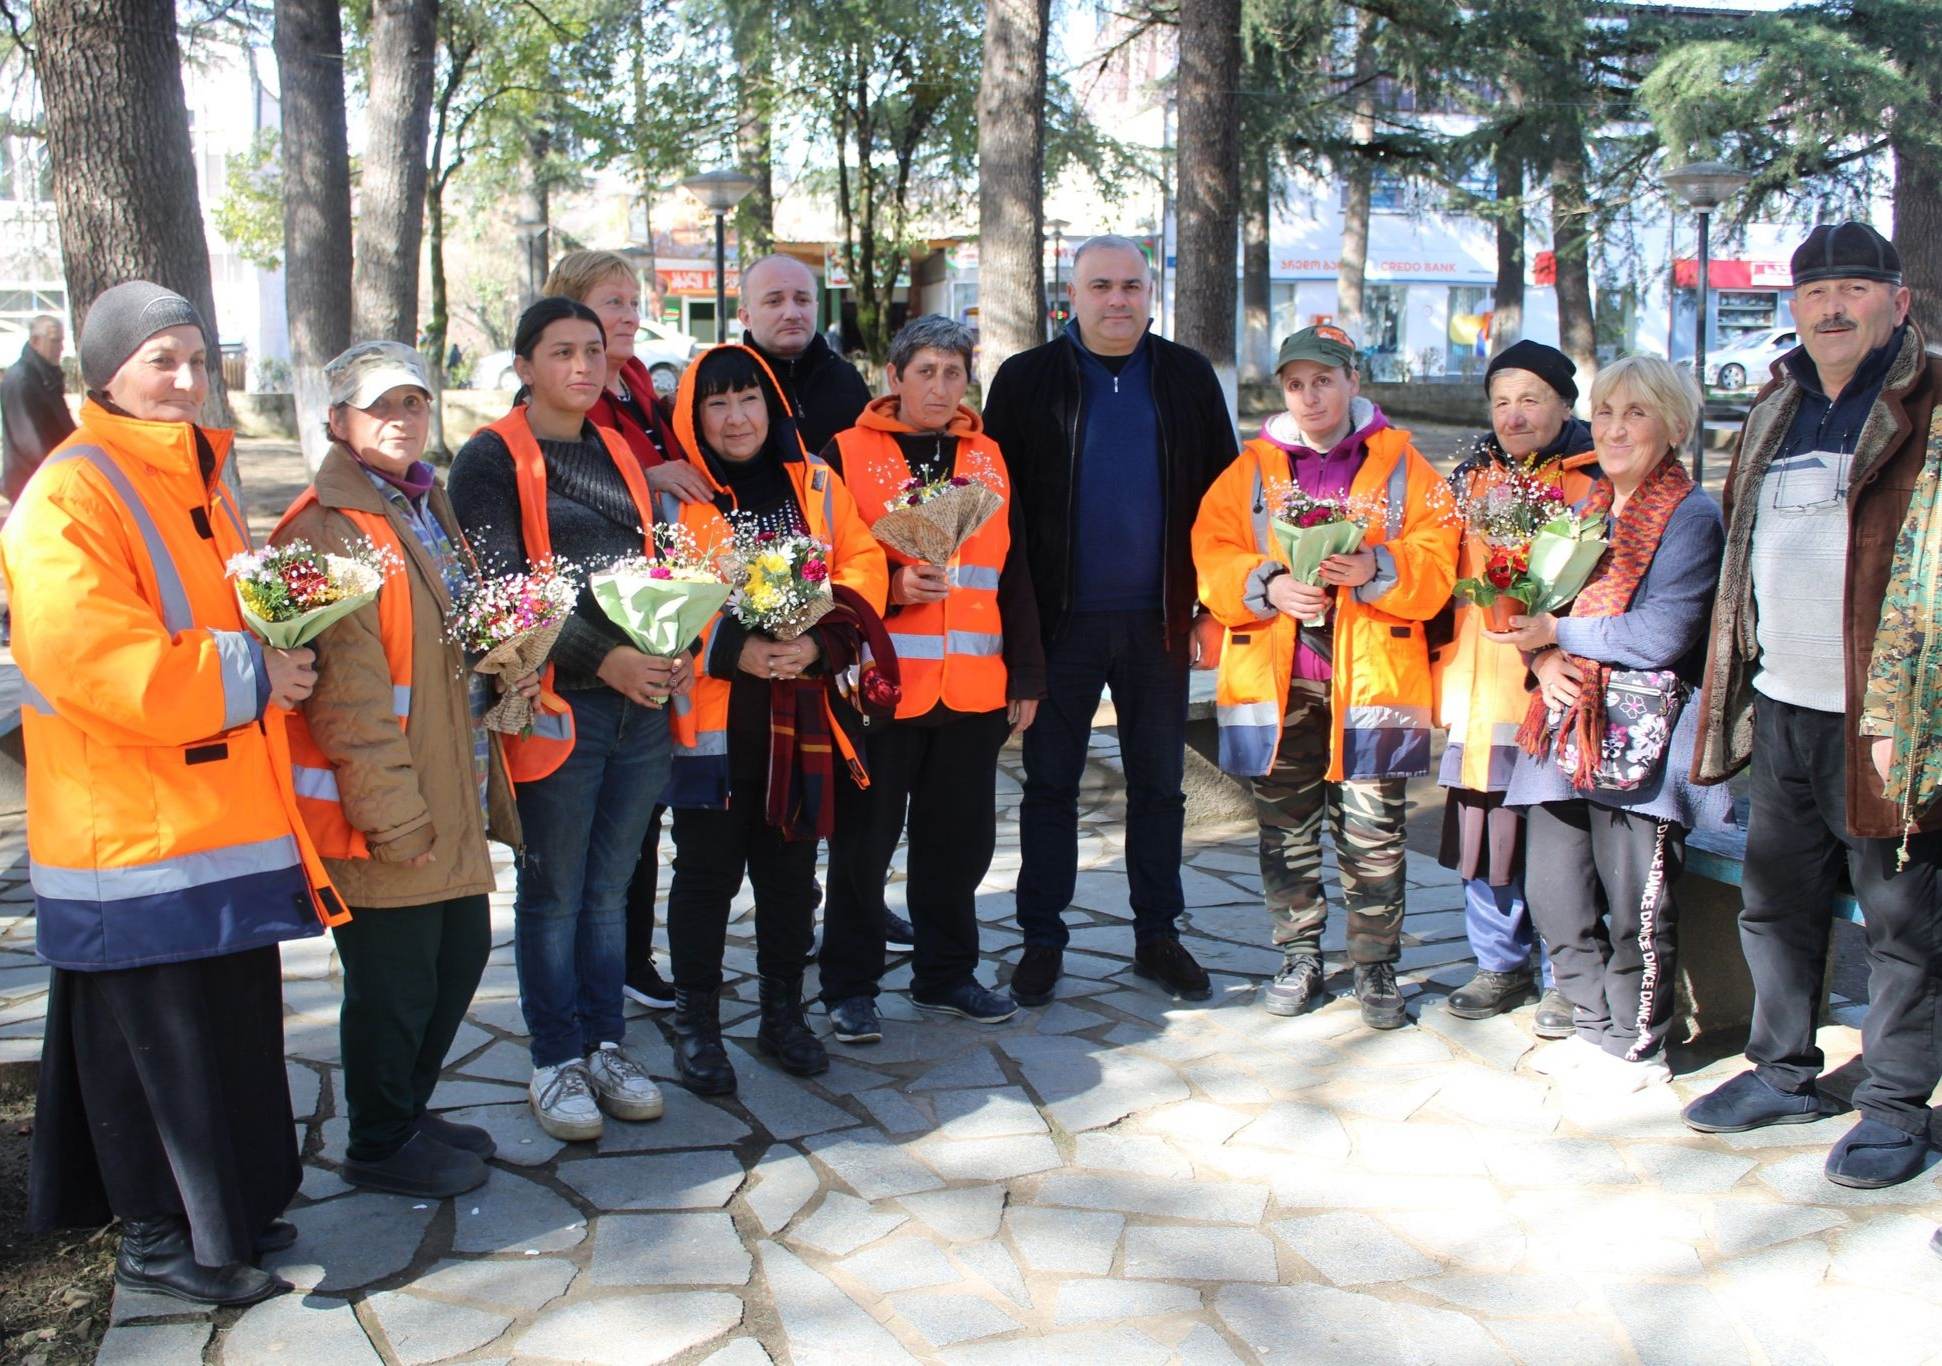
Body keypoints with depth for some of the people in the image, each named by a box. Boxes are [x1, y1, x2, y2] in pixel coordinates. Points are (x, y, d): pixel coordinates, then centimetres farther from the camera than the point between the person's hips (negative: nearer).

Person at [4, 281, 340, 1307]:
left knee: (234, 1023, 16)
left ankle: (227, 1209, 31)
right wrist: (249, 673, -17)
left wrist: (273, 661, 8)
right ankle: (160, 1238, 18)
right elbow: (93, 660, -25)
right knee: (159, 1039, 2)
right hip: (135, 829, -9)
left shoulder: (198, 480, 15)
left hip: (223, 812, 9)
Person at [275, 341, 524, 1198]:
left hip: (452, 794, 9)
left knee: (461, 953, 18)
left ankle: (409, 1111, 37)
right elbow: (346, 685, -20)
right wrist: (391, 808, -21)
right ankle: (381, 1146, 24)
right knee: (394, 980, 4)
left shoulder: (426, 505, 15)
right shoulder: (328, 527, -15)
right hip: (380, 809, -9)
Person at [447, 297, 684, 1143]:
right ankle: (556, 1061, 19)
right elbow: (504, 587, -13)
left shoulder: (621, 453, 15)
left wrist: (679, 647, -4)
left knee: (611, 888, 13)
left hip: (644, 701, 5)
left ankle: (605, 1045, 25)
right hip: (556, 706, -5)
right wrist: (602, 657, -22)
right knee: (553, 894, 5)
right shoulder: (491, 459, -4)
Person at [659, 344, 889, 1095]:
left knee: (790, 869, 13)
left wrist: (822, 642, -13)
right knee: (707, 872, 4)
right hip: (709, 716, -3)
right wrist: (731, 648, -21)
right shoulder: (673, 492, -2)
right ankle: (696, 1025, 19)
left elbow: (862, 566, 4)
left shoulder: (816, 484, 9)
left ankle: (783, 1013, 29)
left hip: (801, 716, 3)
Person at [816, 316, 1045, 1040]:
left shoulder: (987, 458, 13)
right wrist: (890, 588, -19)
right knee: (864, 840, 3)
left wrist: (1025, 674, 12)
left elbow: (1015, 575, 15)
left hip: (973, 684, 4)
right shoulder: (847, 454, 0)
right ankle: (850, 987, 16)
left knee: (960, 838, 11)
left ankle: (946, 974, 27)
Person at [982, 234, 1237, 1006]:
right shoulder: (1026, 380, 1)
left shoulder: (1187, 378, 6)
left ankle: (1156, 935, 23)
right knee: (1050, 783, 6)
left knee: (1159, 784, 10)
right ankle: (1042, 940, 18)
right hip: (1061, 622, -2)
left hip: (1158, 621, 2)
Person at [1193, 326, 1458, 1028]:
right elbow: (1212, 557, 2)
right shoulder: (1251, 469, 10)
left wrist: (1377, 569, -20)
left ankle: (1376, 965, 15)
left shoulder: (1402, 465, 6)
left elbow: (1435, 565, -1)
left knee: (1373, 832, 1)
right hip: (1274, 679, 2)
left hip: (1370, 677, -1)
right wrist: (1269, 586, -16)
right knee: (1285, 830, 9)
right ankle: (1298, 958, 22)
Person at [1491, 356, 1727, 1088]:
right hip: (1569, 722, 7)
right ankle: (1595, 1025, 23)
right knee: (1552, 889, 6)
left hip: (1642, 732, -6)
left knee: (1633, 896, -1)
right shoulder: (1585, 508, 17)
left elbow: (1661, 635, -15)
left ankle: (1636, 1046, 15)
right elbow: (1547, 606, 15)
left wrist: (1559, 632, -11)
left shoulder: (1691, 518, -5)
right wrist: (1544, 660, -6)